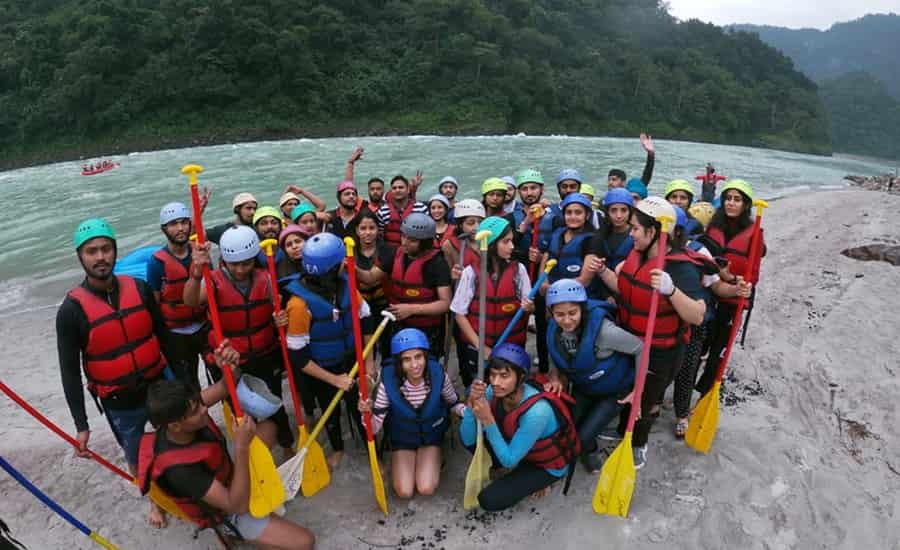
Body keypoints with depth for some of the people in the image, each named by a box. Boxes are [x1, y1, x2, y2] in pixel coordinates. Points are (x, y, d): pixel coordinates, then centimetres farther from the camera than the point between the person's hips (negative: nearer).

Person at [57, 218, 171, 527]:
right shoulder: (72, 310, -16)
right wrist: (81, 424, -10)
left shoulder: (139, 289, -8)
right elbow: (70, 372, -10)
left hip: (159, 386, 2)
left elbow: (163, 336, 3)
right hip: (119, 402, -2)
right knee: (136, 458, 18)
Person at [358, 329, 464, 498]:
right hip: (402, 438, 0)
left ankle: (434, 460, 19)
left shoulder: (438, 375, -27)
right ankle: (398, 462, 21)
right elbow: (374, 428, -21)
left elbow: (454, 404, -7)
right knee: (404, 492, -9)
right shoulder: (388, 382, -28)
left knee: (426, 489, -13)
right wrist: (367, 413, -44)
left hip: (431, 436, 0)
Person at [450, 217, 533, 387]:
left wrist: (528, 307, -21)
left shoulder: (518, 269, -4)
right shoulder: (471, 272, -8)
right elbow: (460, 314, -5)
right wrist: (481, 346, -10)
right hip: (476, 347, -1)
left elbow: (528, 307, 2)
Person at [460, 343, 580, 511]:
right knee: (470, 437, -10)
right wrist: (471, 403, -35)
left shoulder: (536, 412, -39)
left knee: (489, 500, -15)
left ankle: (537, 480, 9)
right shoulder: (494, 392, -22)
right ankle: (516, 470, 8)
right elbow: (468, 439, -18)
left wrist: (487, 420, -39)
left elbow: (509, 461, -29)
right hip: (516, 446, 6)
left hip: (548, 464, -6)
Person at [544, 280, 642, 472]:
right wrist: (557, 378, -21)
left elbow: (641, 349, -25)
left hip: (615, 390, -5)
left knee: (583, 437, -8)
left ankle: (590, 451, 30)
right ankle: (589, 450, 49)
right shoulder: (554, 330, -19)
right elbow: (559, 361, 0)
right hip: (583, 388, 5)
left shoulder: (603, 329, -38)